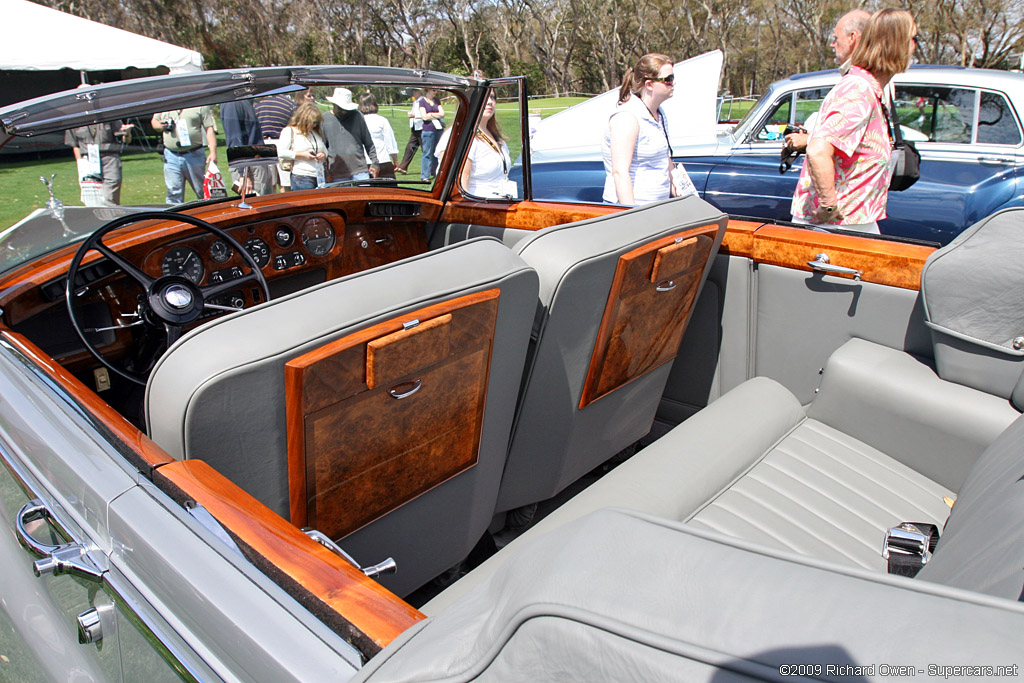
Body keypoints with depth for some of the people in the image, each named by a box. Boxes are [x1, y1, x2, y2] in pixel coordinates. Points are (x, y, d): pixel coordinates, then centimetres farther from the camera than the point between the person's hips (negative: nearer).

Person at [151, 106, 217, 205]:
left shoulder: (200, 105, 1)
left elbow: (209, 129, -3)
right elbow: (154, 121, 22)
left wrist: (213, 152, -11)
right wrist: (160, 126, -4)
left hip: (194, 155, -2)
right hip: (171, 156, 2)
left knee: (202, 191, 7)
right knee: (174, 192, 1)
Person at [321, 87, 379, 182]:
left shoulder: (357, 116, 6)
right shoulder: (325, 120, 3)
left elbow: (369, 143, 11)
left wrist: (375, 163, 6)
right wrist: (325, 172, 2)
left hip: (360, 171, 0)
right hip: (337, 175, 0)